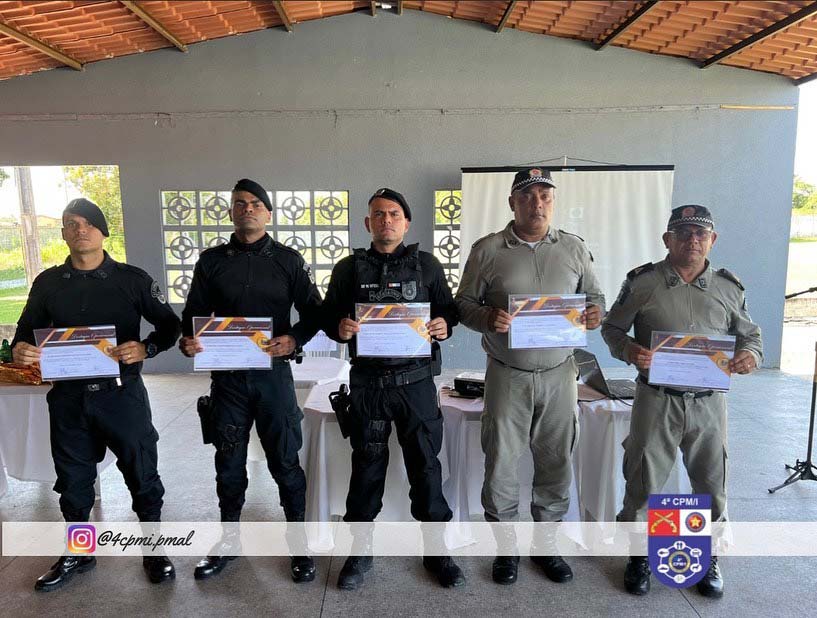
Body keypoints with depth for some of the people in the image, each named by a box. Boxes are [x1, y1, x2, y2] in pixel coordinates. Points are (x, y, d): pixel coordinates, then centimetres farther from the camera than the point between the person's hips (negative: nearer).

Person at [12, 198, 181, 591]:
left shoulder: (132, 279, -3)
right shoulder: (48, 283, 6)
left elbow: (169, 326, 0)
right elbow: (25, 332, 12)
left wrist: (146, 349, -19)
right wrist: (19, 350, -11)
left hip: (121, 393, -3)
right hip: (68, 397, 3)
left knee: (142, 473, 7)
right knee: (73, 480, 17)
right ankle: (78, 552, 37)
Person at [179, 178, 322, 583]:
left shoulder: (288, 260, 0)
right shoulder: (211, 261, 5)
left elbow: (313, 312, 0)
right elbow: (193, 315, 7)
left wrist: (294, 340, -19)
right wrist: (188, 342, -14)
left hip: (273, 373, -2)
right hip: (227, 376, 2)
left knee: (285, 462, 6)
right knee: (229, 463, 15)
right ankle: (229, 540, 34)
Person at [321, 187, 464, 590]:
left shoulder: (426, 265, 6)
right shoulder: (348, 269, 6)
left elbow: (448, 308, 10)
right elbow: (328, 316, 9)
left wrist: (444, 324, -13)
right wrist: (339, 328, -13)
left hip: (416, 380, 0)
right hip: (368, 383, 1)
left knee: (425, 466, 8)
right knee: (367, 466, 11)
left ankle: (436, 550, 26)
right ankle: (360, 550, 28)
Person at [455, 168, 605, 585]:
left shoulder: (574, 248, 6)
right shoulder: (487, 250, -1)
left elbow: (594, 295, 13)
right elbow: (463, 303, 1)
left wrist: (595, 313, -9)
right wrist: (488, 318, -19)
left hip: (559, 374, 3)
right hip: (507, 375, -2)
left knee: (556, 463, 11)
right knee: (500, 464, 4)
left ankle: (545, 544, 31)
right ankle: (506, 546, 25)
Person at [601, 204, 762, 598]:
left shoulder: (729, 288, 4)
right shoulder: (642, 281, -4)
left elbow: (750, 335, 14)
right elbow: (612, 328, 2)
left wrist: (750, 355, -9)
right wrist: (628, 349, -19)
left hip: (709, 402, 3)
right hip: (656, 400, -2)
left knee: (712, 484, 14)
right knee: (643, 482, 8)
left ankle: (708, 558, 38)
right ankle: (639, 555, 30)